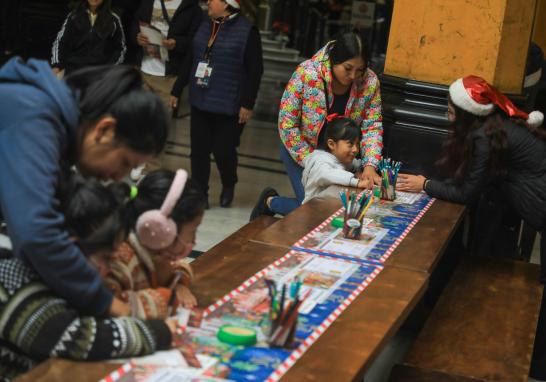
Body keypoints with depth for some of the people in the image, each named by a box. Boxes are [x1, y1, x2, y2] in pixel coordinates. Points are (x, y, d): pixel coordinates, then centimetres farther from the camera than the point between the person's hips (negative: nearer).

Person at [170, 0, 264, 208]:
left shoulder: (247, 31, -9)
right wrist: (177, 91, 17)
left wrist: (248, 104, -14)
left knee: (223, 150, 0)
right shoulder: (205, 27, 10)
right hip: (200, 103, 6)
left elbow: (255, 70, -10)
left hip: (228, 106, -5)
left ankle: (228, 187, 29)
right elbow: (191, 61, 16)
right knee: (198, 150, 5)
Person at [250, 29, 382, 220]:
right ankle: (270, 201, 20)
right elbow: (287, 125, -22)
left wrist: (370, 165, -24)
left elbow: (372, 126, -9)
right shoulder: (306, 74, -27)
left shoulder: (370, 82, -16)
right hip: (301, 149, -4)